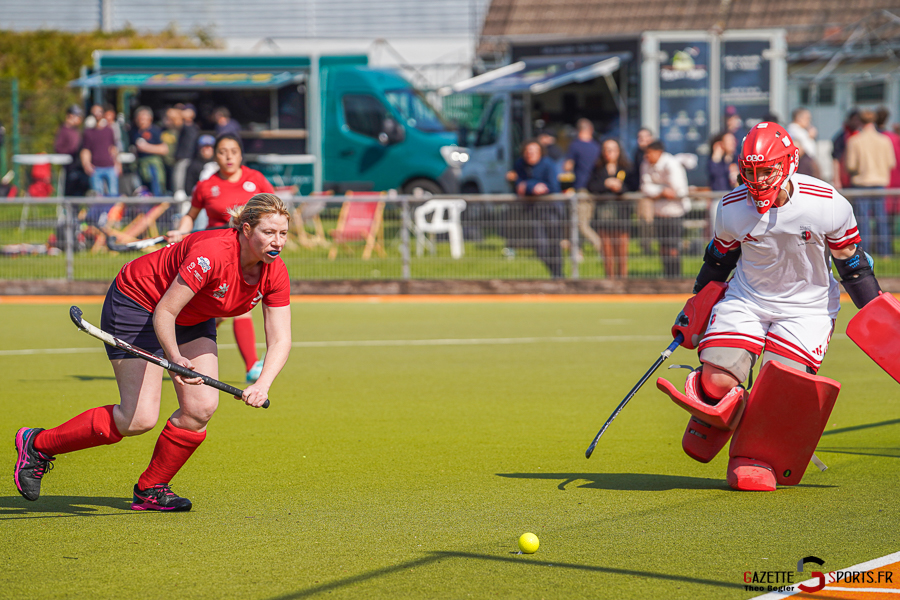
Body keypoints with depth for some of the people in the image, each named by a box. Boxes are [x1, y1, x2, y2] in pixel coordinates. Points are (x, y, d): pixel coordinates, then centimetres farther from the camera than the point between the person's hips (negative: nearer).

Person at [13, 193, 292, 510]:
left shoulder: (275, 273, -16)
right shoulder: (211, 254, -36)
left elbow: (280, 341, -16)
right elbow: (164, 312, -31)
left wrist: (262, 385, -33)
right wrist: (176, 359, -46)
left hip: (193, 318, 7)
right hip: (137, 304, -7)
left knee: (202, 408, -7)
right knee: (139, 419, -11)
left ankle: (150, 490, 13)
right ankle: (36, 444, 5)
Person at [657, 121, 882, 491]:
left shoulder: (827, 206, -17)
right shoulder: (732, 208, -9)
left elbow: (851, 263, -3)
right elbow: (719, 258, 10)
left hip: (808, 305, -2)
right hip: (747, 299, 2)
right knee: (717, 380, -18)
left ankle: (752, 459, 5)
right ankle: (714, 420, 17)